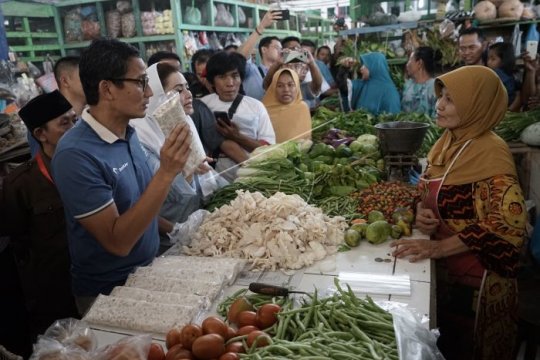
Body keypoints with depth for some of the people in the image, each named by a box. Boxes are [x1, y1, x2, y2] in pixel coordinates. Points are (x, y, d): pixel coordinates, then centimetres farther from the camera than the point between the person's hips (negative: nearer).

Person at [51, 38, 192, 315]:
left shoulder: (128, 132, -3)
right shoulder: (76, 154, -26)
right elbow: (118, 242, -28)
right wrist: (166, 173, -34)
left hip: (148, 273, 7)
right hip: (109, 294, -7)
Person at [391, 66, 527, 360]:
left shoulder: (490, 154, -23)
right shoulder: (450, 140, 0)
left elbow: (508, 225, -28)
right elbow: (430, 188, 12)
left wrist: (437, 248, -28)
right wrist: (421, 211, -10)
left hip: (474, 279, -7)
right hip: (444, 269, 7)